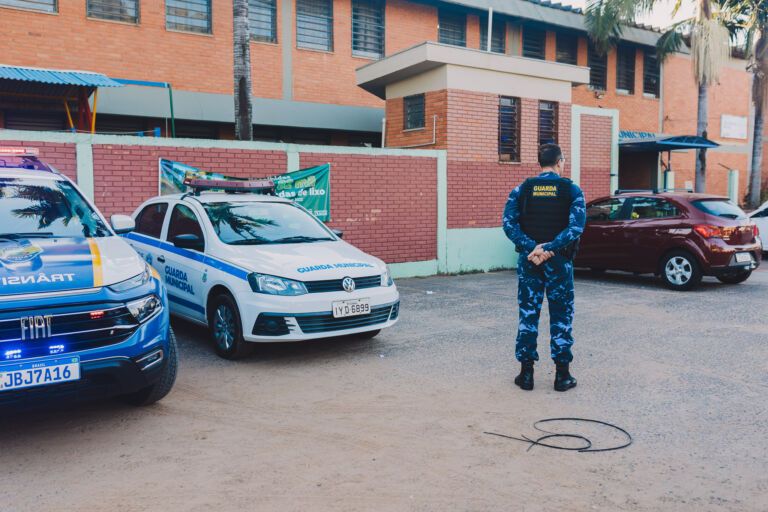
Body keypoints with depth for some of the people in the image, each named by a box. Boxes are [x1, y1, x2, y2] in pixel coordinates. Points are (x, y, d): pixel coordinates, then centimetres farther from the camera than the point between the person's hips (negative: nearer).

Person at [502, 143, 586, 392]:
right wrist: (549, 248, -19)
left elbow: (509, 223, -10)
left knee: (528, 315, 8)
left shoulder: (521, 190, 2)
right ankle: (562, 374, 12)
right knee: (561, 316, 8)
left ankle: (526, 372, 12)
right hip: (559, 260, -1)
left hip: (529, 260, 2)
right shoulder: (572, 190, -3)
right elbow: (576, 226, -16)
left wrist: (532, 248, -16)